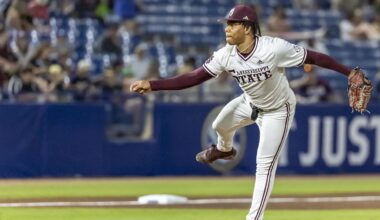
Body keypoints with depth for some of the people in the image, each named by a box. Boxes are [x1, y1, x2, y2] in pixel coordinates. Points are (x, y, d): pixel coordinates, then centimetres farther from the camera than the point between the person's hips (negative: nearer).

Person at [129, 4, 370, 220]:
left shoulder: (274, 48, -36)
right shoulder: (226, 55, -22)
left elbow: (314, 57, -30)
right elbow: (194, 77, -21)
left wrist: (350, 73, -31)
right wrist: (152, 85, -31)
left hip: (277, 111, -5)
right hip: (250, 103, 5)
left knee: (265, 165, -6)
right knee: (220, 125, 22)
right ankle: (224, 149, 60)